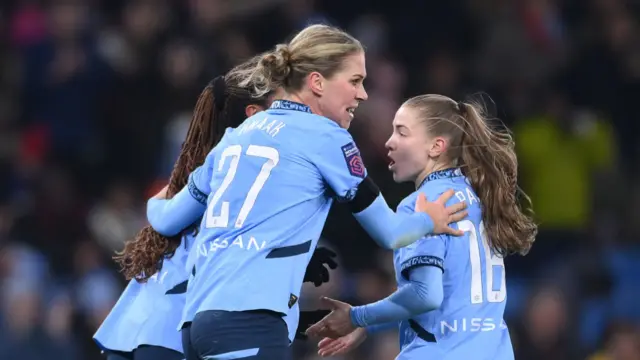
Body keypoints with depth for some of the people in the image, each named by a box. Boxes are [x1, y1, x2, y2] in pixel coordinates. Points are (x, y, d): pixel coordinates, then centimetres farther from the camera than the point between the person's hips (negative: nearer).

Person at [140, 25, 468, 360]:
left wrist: (157, 204, 53)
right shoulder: (325, 136, 2)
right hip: (249, 322, -8)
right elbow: (389, 234, 11)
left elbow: (168, 219, 29)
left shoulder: (239, 135, 21)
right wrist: (428, 221, 33)